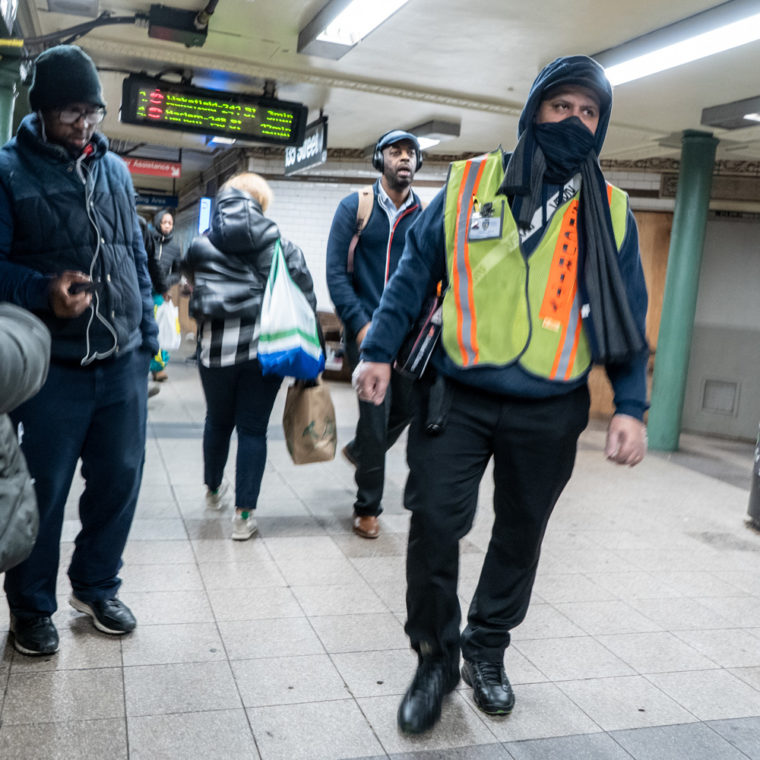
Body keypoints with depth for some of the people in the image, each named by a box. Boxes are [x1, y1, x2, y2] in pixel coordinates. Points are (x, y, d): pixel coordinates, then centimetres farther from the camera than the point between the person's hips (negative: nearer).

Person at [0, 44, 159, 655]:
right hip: (52, 369, -4)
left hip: (123, 365, 4)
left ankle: (96, 586, 32)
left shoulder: (115, 169, 12)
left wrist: (147, 336, 13)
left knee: (120, 480, 11)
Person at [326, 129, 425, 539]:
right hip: (368, 329, -4)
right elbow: (336, 271, -5)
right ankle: (367, 508, 12)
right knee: (376, 411, -5)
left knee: (407, 407, 12)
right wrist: (360, 323, -13)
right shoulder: (355, 206, 0)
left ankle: (360, 450, 43)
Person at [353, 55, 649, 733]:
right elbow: (415, 272, 4)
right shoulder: (469, 184, 2)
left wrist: (631, 406, -2)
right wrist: (379, 351, -3)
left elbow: (627, 317, 6)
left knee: (520, 536, 14)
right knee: (435, 524, -4)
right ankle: (436, 657, 19)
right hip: (458, 398, -1)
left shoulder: (610, 211, 4)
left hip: (550, 413, 2)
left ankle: (487, 648, 36)